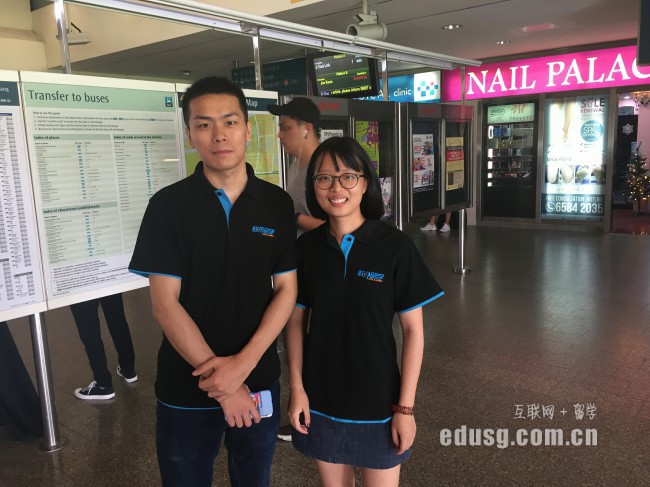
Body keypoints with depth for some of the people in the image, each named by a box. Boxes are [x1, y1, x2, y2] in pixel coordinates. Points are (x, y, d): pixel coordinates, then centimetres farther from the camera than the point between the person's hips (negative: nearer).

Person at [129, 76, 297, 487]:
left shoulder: (277, 204, -2)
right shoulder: (168, 206, -8)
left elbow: (286, 288, -3)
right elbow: (165, 303, -11)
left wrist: (242, 364, -15)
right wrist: (222, 385, -14)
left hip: (259, 382, 2)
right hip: (186, 389, -1)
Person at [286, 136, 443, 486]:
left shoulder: (395, 246, -13)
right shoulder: (306, 247, -5)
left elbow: (413, 329, -8)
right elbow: (296, 321, 2)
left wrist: (405, 406, -8)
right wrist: (296, 387, -4)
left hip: (378, 398, -2)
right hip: (320, 399, 3)